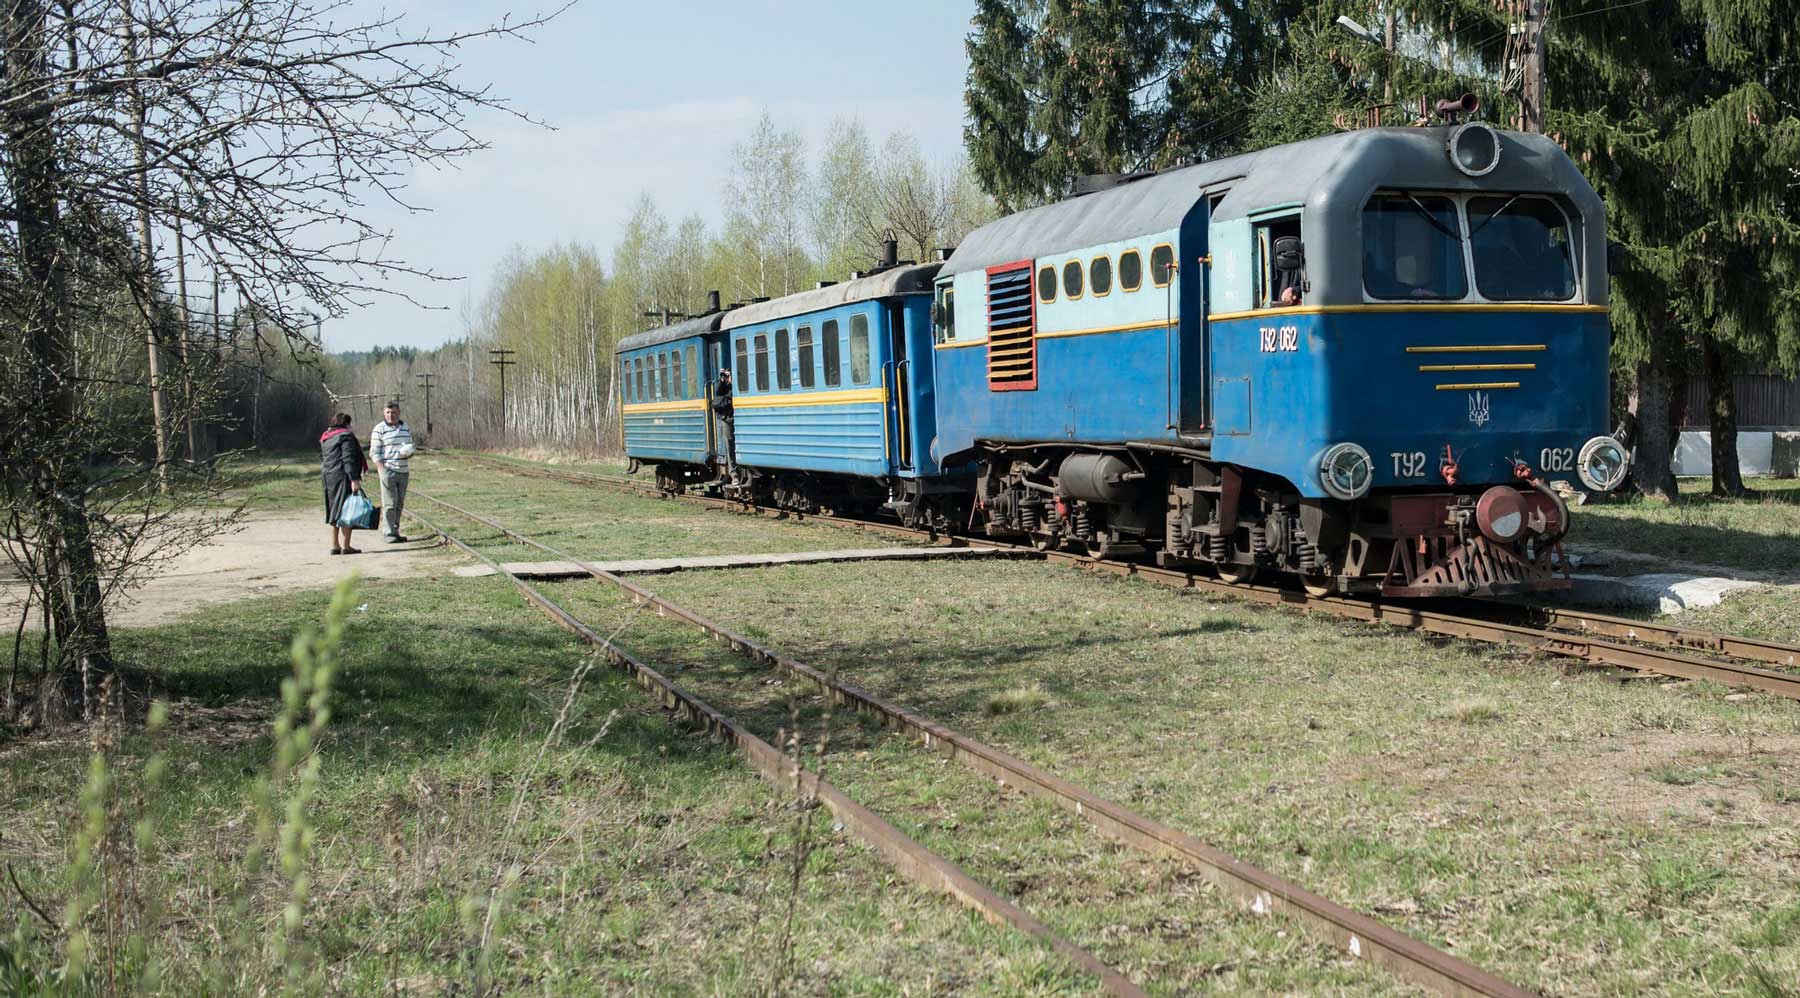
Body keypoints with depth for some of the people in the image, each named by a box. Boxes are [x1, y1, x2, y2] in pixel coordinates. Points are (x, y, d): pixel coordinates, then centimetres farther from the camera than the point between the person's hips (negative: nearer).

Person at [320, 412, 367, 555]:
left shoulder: (325, 439, 18)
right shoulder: (346, 436, -10)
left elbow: (323, 460, 21)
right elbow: (348, 459, -18)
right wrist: (354, 479, -21)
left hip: (329, 477, 9)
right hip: (343, 477, -9)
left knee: (335, 513, 15)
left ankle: (335, 546, 18)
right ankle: (345, 546, -10)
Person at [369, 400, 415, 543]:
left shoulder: (406, 428, 12)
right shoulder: (379, 429, -4)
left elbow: (410, 445, 22)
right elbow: (374, 452, -4)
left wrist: (409, 452, -3)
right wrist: (382, 470, -15)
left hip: (403, 471, 5)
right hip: (388, 470, -5)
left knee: (400, 504, 9)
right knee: (389, 504, -6)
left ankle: (396, 531, 17)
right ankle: (390, 533, -3)